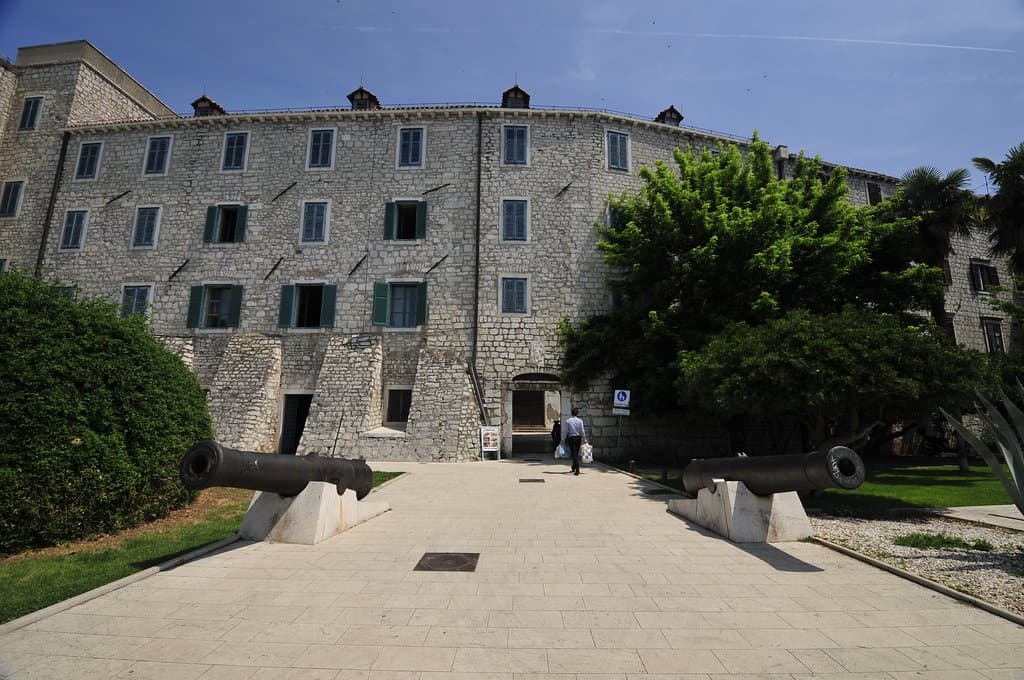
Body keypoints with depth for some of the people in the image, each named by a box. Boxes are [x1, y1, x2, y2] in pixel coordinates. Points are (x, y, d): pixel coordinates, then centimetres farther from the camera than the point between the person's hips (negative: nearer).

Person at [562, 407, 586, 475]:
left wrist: (564, 439, 4)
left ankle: (577, 470, -12)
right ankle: (574, 468, 31)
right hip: (578, 438, 2)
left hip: (571, 438, -2)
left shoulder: (567, 421, -5)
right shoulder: (580, 420, -3)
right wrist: (584, 438, 7)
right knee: (576, 454, 18)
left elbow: (565, 431, -4)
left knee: (574, 454, -3)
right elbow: (582, 431, -4)